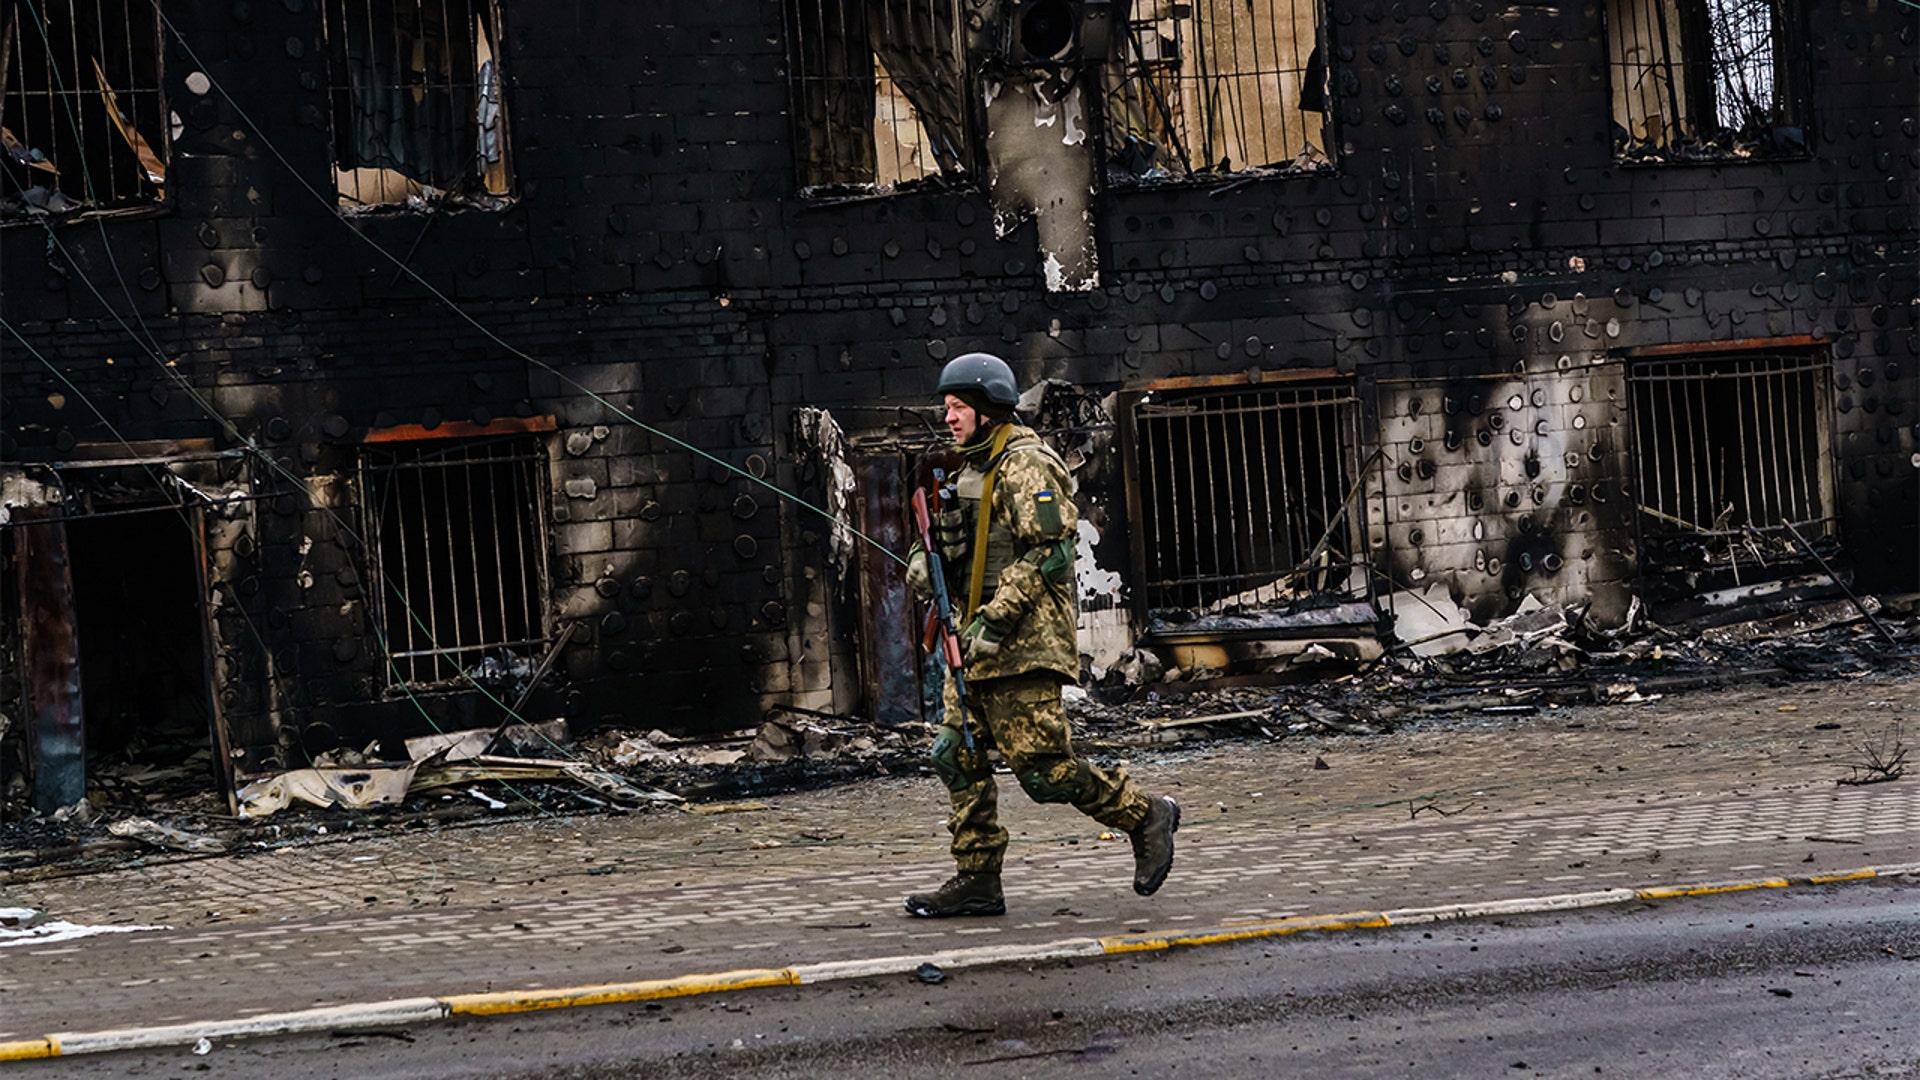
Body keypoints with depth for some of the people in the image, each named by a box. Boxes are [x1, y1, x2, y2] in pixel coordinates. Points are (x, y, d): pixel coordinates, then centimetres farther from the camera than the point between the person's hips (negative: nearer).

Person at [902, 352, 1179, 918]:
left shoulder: (1026, 466, -11)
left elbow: (1048, 553, -19)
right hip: (975, 640, 10)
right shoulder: (972, 469, 18)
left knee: (1041, 766, -10)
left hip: (1022, 642, -10)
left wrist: (995, 619, -22)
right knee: (958, 756, 5)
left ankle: (1144, 816, 6)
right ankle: (977, 880, 9)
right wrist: (925, 558, 8)